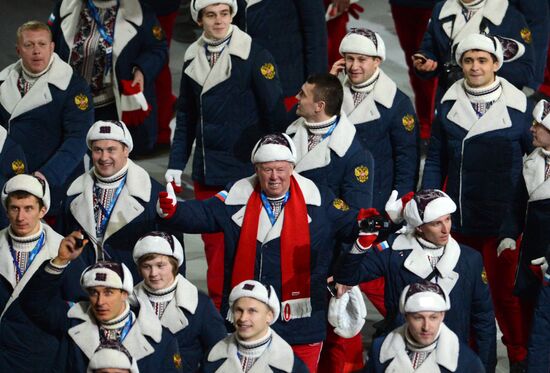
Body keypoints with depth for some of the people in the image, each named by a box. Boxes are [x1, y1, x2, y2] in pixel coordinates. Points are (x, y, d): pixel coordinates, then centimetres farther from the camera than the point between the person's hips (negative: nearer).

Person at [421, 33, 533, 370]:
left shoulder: (517, 107, -6)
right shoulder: (450, 104, 3)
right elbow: (435, 160, 9)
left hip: (503, 222, -3)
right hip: (458, 219, 4)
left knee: (506, 290, -1)